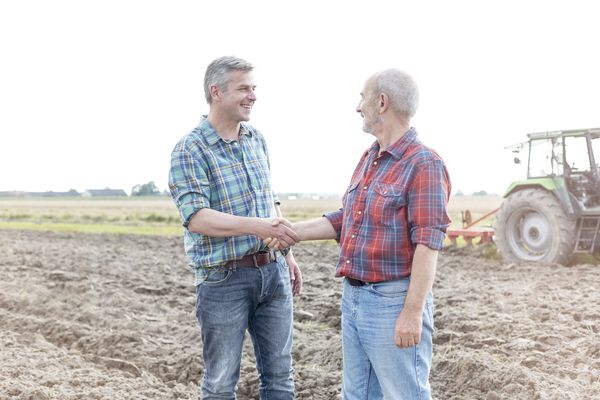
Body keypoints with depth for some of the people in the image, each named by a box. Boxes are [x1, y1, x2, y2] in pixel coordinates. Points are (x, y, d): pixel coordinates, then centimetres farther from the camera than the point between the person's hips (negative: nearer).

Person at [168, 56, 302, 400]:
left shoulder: (257, 140, 10)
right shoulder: (190, 149, -11)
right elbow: (197, 217, -22)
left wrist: (288, 254, 16)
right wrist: (257, 226, -31)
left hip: (273, 272, 6)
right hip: (224, 280, -6)